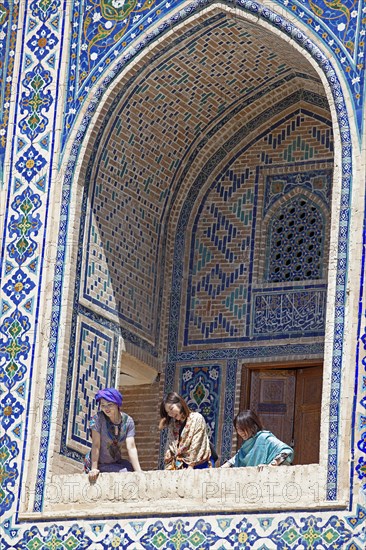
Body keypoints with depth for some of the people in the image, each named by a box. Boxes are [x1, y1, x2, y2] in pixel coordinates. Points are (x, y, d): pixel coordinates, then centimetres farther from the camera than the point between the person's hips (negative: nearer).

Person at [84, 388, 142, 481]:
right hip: (98, 464, -4)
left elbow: (131, 447, -14)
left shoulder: (128, 421, -7)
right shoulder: (98, 418, -17)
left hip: (115, 462, 4)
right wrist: (94, 469, -23)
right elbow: (96, 445, -19)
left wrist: (138, 471, -24)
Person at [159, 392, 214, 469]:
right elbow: (170, 448, 10)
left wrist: (190, 468, -15)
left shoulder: (197, 418, -5)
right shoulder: (172, 424, 12)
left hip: (200, 465, -4)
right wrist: (168, 468, -1)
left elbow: (196, 446, -11)